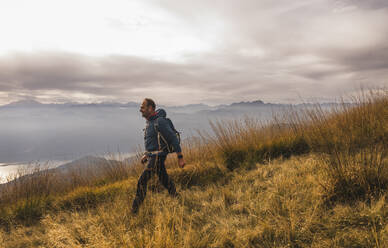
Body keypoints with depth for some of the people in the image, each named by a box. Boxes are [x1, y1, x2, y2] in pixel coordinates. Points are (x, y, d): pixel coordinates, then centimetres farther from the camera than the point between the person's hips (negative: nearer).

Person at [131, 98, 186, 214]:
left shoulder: (160, 121, -19)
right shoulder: (149, 122, 12)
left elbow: (173, 138, -18)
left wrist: (180, 157, -17)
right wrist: (146, 155, 21)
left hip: (158, 156, -9)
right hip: (152, 155, 9)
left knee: (142, 180, -10)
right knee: (164, 179, 18)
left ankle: (135, 209, -2)